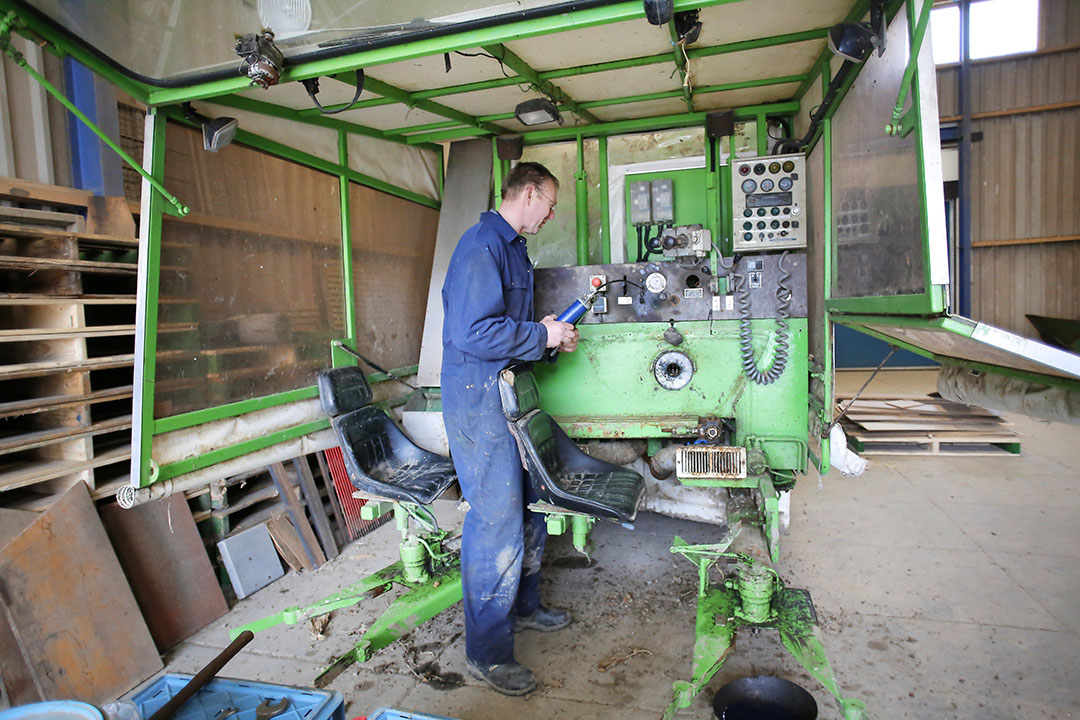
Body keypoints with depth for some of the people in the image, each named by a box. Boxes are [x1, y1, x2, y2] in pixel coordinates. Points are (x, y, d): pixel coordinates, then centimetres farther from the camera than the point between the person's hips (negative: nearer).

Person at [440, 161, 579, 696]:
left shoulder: (513, 249, 17)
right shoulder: (482, 246, -16)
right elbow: (473, 333, -25)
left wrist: (550, 337, 8)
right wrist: (542, 334, -15)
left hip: (511, 399, 10)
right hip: (481, 404, -10)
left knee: (530, 508, 18)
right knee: (497, 525, -4)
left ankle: (523, 607, 38)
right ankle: (487, 653, 13)